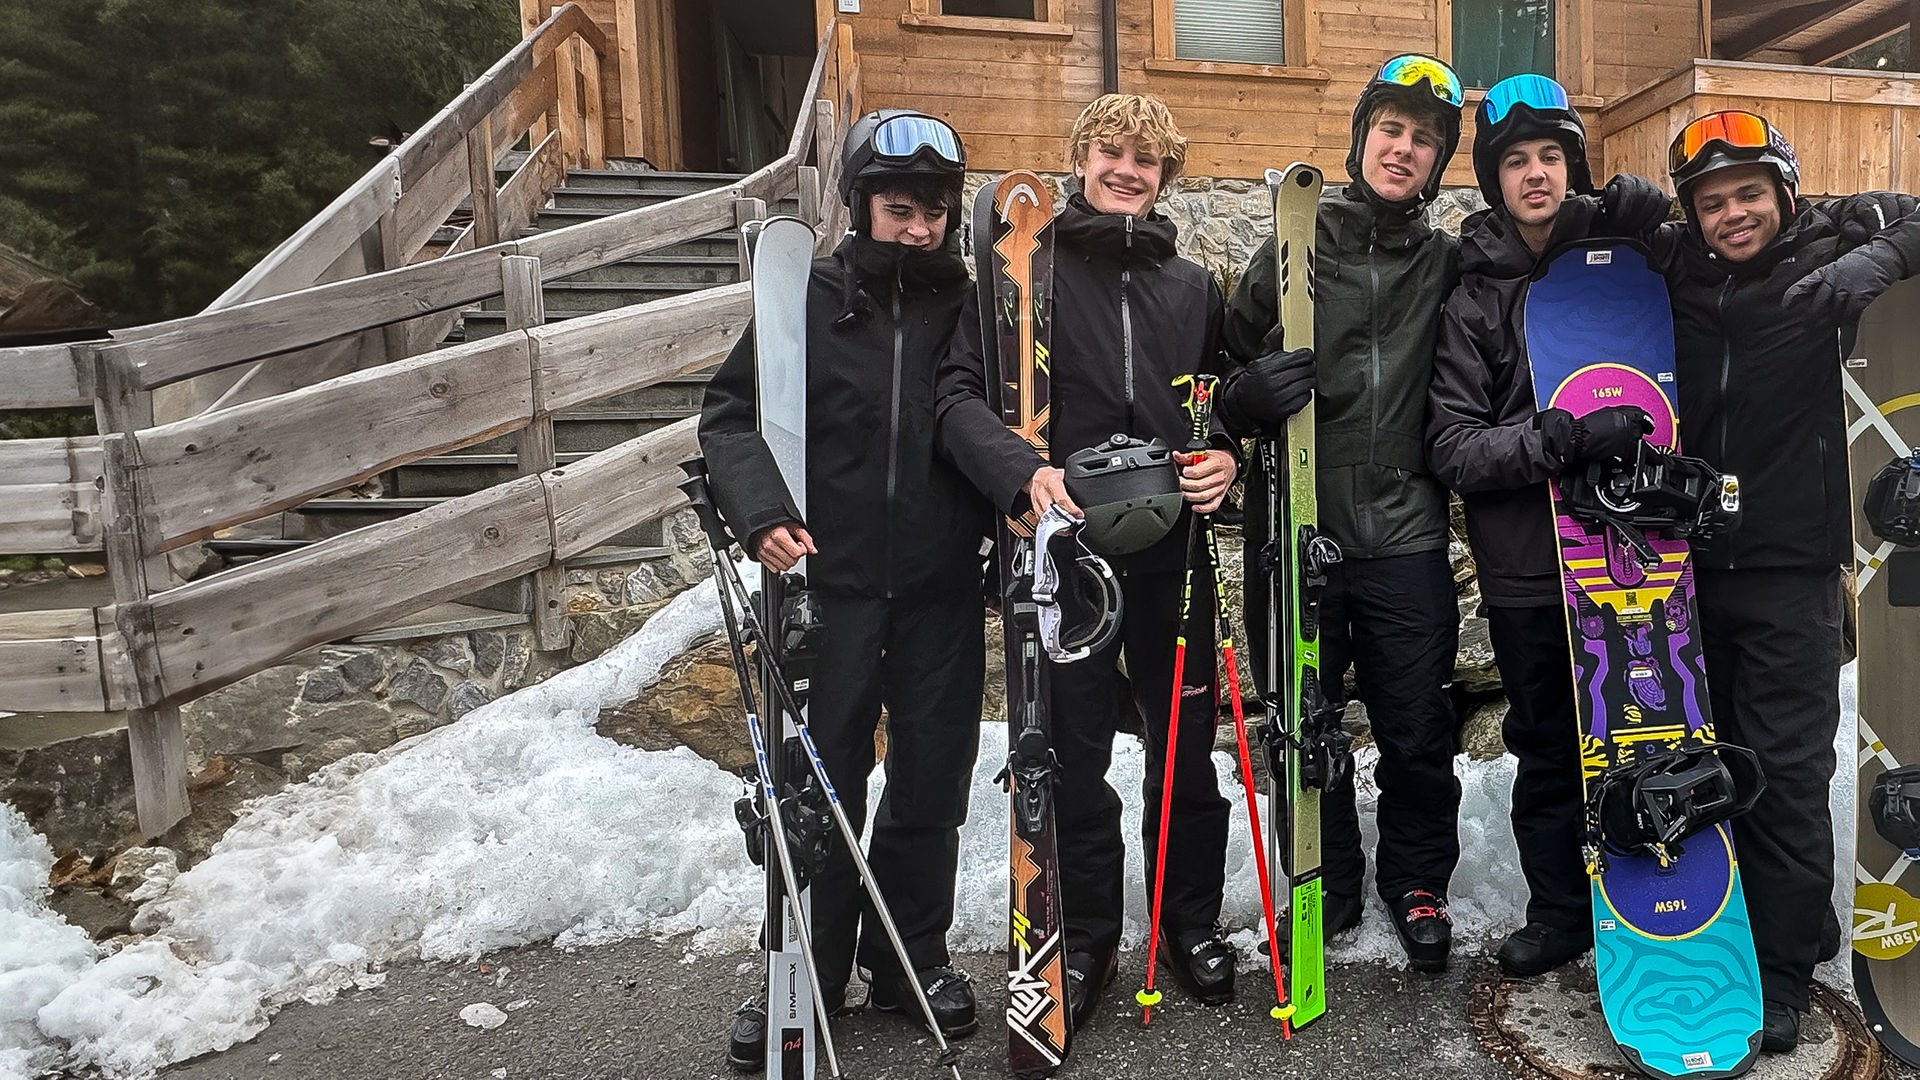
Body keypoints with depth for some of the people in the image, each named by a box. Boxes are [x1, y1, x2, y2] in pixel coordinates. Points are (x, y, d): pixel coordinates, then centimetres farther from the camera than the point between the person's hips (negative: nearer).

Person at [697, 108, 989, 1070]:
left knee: (930, 787, 11)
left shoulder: (972, 305, 5)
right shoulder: (808, 300, -1)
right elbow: (731, 412, 0)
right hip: (829, 583, -1)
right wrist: (761, 512, -16)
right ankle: (806, 973, 23)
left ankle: (912, 957, 30)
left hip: (943, 592, 2)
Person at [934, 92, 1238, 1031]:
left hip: (1172, 548, 3)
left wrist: (1227, 458, -2)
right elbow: (962, 393, -9)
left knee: (1186, 745, 11)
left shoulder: (1194, 287, 13)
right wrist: (1023, 468, -27)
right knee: (1074, 753, 6)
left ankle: (1190, 921, 32)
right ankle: (1087, 936, 26)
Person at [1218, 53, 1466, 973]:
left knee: (1418, 734, 7)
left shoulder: (1447, 266, 9)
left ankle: (1416, 882, 30)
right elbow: (1224, 370, 5)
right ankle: (1323, 885, 29)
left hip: (1405, 537, 1)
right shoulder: (1293, 251, 5)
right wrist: (1249, 394, -18)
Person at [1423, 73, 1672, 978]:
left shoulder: (1623, 251, 4)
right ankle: (1561, 911, 28)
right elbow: (1452, 449, -8)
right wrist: (1565, 437, -22)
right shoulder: (1474, 301, -1)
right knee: (1548, 749, 9)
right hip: (1527, 567, -1)